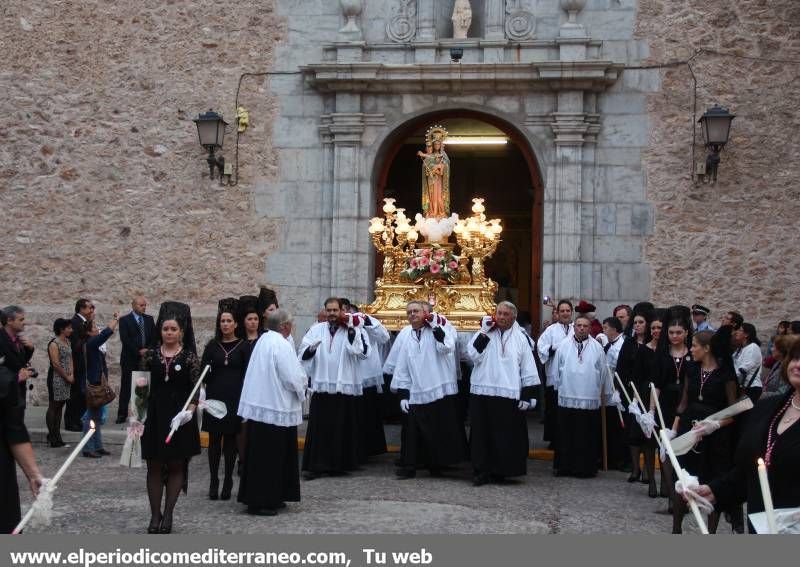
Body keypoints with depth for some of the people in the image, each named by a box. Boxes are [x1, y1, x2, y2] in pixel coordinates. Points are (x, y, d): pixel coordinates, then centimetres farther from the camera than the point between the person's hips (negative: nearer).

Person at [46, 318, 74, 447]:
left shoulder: (67, 341, 12)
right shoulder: (54, 344, -13)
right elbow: (56, 364, -17)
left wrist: (72, 375, 0)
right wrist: (67, 377, -11)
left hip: (66, 379, 8)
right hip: (56, 378, -8)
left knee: (59, 407, 10)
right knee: (53, 406, -2)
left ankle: (57, 436, 14)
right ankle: (52, 437, 3)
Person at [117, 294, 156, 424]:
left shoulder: (149, 319, 12)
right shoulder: (125, 320, -1)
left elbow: (154, 338, 10)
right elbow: (125, 339, -10)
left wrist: (148, 350, -7)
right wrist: (138, 352, -13)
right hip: (130, 360, -3)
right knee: (126, 388, 0)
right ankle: (122, 414, 3)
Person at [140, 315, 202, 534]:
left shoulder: (189, 357, -1)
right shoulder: (150, 355, 5)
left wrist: (190, 410, -18)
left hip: (179, 417, -1)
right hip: (154, 415, 2)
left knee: (176, 466, 4)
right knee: (154, 466, 3)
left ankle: (168, 514, 13)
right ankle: (155, 515, 9)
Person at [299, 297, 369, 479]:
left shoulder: (354, 330, 2)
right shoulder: (316, 329, 7)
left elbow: (363, 352, -12)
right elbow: (303, 354, 2)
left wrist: (351, 330, -15)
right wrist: (311, 349, -20)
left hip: (344, 385, -1)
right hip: (321, 385, 1)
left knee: (342, 428, 4)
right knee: (318, 427, 0)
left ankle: (339, 464, 15)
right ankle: (314, 465, 3)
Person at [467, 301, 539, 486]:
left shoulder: (521, 338, 6)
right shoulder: (484, 333, 7)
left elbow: (528, 369, 5)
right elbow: (473, 354, -8)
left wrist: (527, 396, -1)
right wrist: (484, 332, -12)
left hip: (509, 395, 0)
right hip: (482, 393, 1)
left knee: (505, 435, 3)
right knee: (482, 433, 3)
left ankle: (499, 470, 15)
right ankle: (481, 470, 10)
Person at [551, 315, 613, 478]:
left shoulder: (597, 347, 3)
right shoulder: (563, 345, 2)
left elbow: (603, 372, 9)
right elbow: (557, 369, 9)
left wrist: (605, 394, 13)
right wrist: (558, 387, 12)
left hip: (590, 399, 0)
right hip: (567, 397, 0)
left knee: (588, 436, 4)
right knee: (566, 434, 5)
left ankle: (586, 468, 12)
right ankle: (564, 466, 13)